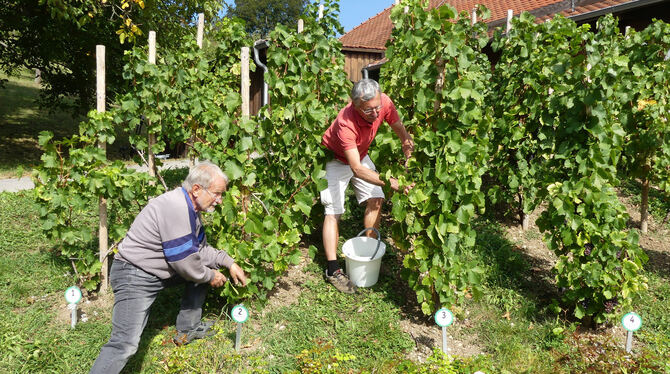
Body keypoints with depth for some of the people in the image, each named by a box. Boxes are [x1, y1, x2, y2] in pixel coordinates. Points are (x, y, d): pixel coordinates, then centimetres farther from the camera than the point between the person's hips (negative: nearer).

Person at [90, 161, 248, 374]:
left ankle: (187, 330, 22)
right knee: (125, 344, -19)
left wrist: (229, 263, 4)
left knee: (205, 266, 12)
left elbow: (200, 249, 15)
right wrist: (210, 276, -7)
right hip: (136, 277, -10)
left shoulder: (190, 207, 5)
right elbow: (185, 263, -23)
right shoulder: (176, 208, -26)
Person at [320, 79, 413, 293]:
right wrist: (388, 181, -54)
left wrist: (408, 145, -30)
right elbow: (356, 169, -44)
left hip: (361, 156, 6)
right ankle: (333, 270, -8)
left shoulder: (384, 102, -25)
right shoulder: (346, 123, -42)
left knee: (376, 200, 1)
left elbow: (399, 129, -8)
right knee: (333, 211, -11)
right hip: (335, 160, -6)